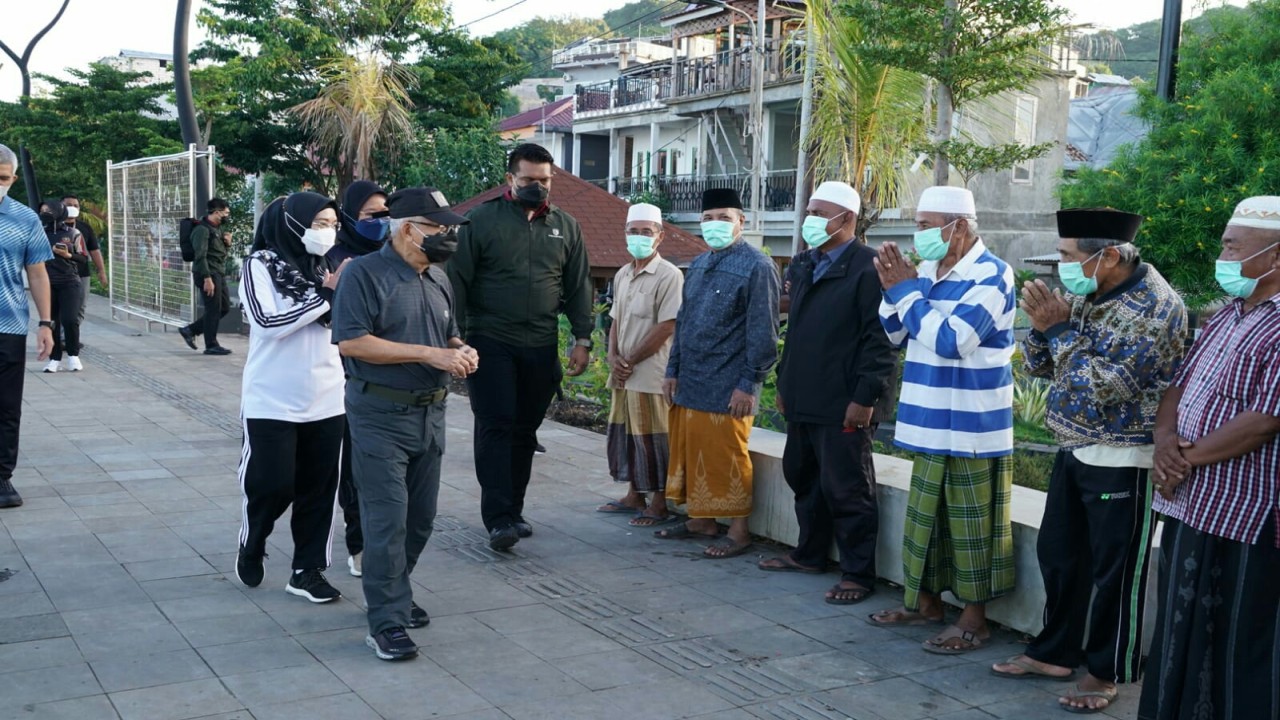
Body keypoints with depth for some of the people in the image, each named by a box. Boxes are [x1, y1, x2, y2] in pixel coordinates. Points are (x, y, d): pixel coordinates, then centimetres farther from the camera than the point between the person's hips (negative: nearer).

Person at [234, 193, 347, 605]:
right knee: (271, 486, 1)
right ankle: (250, 549, 28)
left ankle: (307, 571, 15)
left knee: (318, 488, 5)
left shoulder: (327, 267, 7)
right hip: (273, 401, -4)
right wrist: (324, 294, -18)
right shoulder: (261, 265, -6)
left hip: (325, 399, 4)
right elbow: (270, 322, -17)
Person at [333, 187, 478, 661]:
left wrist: (462, 353, -2)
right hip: (381, 416, -7)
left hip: (430, 414, 7)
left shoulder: (438, 278, 13)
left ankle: (392, 593, 33)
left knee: (421, 518, 14)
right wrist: (429, 355, -21)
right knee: (388, 520, -6)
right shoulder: (365, 274, -10)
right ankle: (387, 623, 2)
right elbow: (351, 341, -20)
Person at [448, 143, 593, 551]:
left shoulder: (565, 226, 10)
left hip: (541, 348, 4)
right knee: (496, 427, -8)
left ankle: (514, 511, 19)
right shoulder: (482, 220, -1)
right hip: (490, 343, -4)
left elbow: (579, 286, 12)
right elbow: (458, 280, -2)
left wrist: (582, 339, 5)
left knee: (525, 431, 9)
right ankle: (498, 519, -8)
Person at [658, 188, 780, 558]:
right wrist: (673, 371, 14)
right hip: (688, 384, 7)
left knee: (726, 460, 0)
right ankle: (700, 521, 27)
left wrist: (748, 384, -14)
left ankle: (738, 531, 12)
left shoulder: (757, 267, -9)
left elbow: (763, 333, -12)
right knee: (690, 453, 13)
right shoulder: (698, 264, 14)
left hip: (727, 388, -7)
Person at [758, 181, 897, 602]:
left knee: (846, 490, -1)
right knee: (803, 478, 18)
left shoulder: (867, 268, -12)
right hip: (803, 401, 9)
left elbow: (880, 340, -16)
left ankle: (858, 575, 11)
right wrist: (785, 383, 19)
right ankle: (809, 554, 34)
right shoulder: (804, 266, 15)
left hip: (844, 406, -9)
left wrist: (865, 398, -19)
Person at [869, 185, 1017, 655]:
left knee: (971, 523, 1)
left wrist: (905, 288, -16)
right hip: (932, 422, 8)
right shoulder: (928, 271, 8)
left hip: (972, 427, -8)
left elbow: (950, 340, -24)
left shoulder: (990, 275, -15)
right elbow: (895, 333, 14)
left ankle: (974, 619, 12)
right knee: (927, 514, 17)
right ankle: (926, 600, 31)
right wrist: (892, 287, -3)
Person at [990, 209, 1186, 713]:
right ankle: (1055, 652, 30)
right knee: (1058, 556, 15)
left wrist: (1061, 329, -21)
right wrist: (1043, 325, -10)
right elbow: (1039, 368, 8)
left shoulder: (1155, 307, -19)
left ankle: (1108, 672, 19)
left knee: (1114, 571, 4)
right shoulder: (1081, 294, 4)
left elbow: (1106, 388, -25)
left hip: (1123, 461, -8)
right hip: (1073, 451, 8)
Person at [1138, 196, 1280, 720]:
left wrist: (1188, 456, -13)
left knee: (1236, 648, 3)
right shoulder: (1226, 318, 14)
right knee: (1181, 634, 19)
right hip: (1187, 503, 9)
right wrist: (1165, 437, -4)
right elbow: (1179, 385, 16)